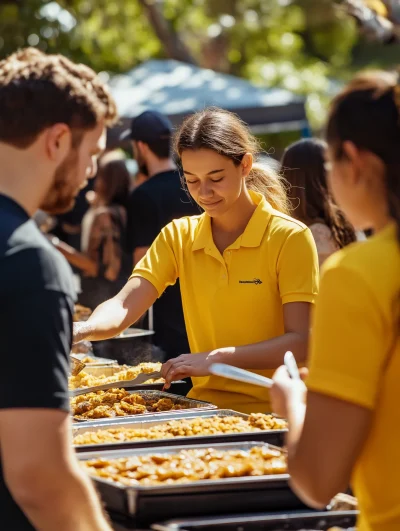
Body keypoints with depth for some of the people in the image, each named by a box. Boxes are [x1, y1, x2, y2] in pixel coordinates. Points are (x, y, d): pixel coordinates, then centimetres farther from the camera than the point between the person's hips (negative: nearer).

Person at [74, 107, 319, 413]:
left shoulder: (289, 237, -6)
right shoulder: (178, 236, 8)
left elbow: (300, 342, -12)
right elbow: (123, 308, -5)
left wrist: (217, 359, -24)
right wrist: (83, 329, -27)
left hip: (272, 411, -4)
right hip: (205, 408, 4)